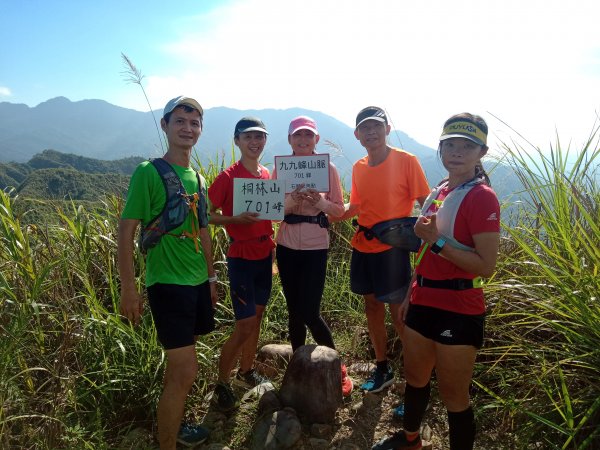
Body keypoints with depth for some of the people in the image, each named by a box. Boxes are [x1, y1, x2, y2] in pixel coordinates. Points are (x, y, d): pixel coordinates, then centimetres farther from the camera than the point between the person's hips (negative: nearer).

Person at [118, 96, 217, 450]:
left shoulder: (199, 179, 11)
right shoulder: (148, 172, -10)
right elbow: (126, 230, -11)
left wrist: (211, 277, 17)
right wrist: (129, 287, -14)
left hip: (198, 282, 7)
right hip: (167, 283, -7)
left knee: (180, 365, 18)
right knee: (185, 371, -5)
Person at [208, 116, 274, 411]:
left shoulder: (267, 175, 7)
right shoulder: (228, 176, -11)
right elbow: (207, 214, -11)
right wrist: (236, 220, -24)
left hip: (265, 255, 6)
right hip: (241, 257, -6)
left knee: (256, 317, 16)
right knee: (244, 325, -4)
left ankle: (246, 372, 34)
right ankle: (222, 383, 15)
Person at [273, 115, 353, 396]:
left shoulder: (328, 168, -3)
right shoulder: (280, 168, 2)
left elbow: (340, 210, 0)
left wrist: (320, 201, -20)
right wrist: (291, 200, -19)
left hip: (315, 247, -3)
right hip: (287, 246, 3)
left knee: (309, 313, -4)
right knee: (294, 311, 11)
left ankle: (338, 368, 18)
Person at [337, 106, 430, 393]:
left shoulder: (406, 160, -9)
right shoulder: (358, 167, 7)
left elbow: (425, 203, -8)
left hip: (392, 248, -6)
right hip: (363, 248, 6)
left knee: (399, 313, 0)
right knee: (372, 307, 15)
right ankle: (382, 369, 33)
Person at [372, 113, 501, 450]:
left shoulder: (482, 197, -14)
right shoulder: (439, 193, 9)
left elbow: (486, 266, -21)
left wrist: (437, 241, -24)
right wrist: (410, 295, 17)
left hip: (458, 311, -8)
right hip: (423, 303, 8)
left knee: (453, 396, 9)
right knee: (415, 378, 24)